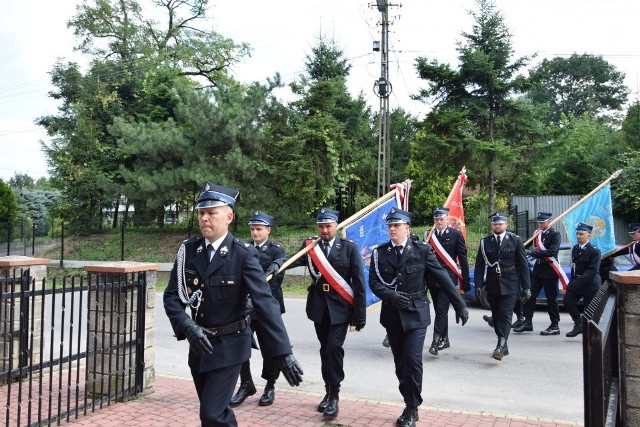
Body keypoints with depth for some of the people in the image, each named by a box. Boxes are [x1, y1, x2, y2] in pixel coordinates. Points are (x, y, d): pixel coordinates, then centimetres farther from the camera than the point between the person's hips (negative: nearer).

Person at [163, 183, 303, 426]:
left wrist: (282, 352, -30)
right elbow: (172, 296, -3)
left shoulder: (243, 254, -17)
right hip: (200, 343, 5)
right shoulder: (188, 250, -3)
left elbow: (265, 302, -23)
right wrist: (187, 326, -22)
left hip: (229, 345, -5)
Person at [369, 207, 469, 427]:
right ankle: (409, 404, 27)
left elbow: (442, 278, -5)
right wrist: (391, 295, -20)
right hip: (392, 315, 3)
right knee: (400, 363, 11)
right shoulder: (379, 253, 2)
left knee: (412, 360, -10)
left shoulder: (422, 250, -5)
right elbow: (374, 283, -1)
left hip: (416, 314, -3)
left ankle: (412, 409, 7)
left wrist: (460, 305, -6)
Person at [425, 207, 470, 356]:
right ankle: (444, 339, 24)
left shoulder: (456, 234, -1)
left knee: (442, 309, -11)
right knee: (439, 310, 12)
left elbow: (463, 258, -1)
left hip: (448, 277, -4)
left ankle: (436, 341, -11)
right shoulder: (430, 235, 8)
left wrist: (465, 280, -4)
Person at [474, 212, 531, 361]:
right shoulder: (485, 242, 4)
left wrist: (526, 287, -3)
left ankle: (500, 346, -18)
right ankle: (503, 345, 22)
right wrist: (478, 286, -4)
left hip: (510, 285, -3)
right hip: (492, 285, 3)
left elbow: (523, 265, 0)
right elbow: (479, 265, 4)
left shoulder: (515, 240, 0)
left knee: (505, 315, -12)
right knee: (496, 316, 9)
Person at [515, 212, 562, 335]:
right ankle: (528, 322, 10)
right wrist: (531, 252, 1)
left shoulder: (555, 234, -8)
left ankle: (555, 326, 12)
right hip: (538, 268, 7)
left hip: (549, 271, -7)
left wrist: (533, 252, -25)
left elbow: (552, 251, -22)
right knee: (530, 295, 4)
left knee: (551, 298, 1)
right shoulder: (538, 233, 12)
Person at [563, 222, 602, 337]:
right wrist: (572, 282, 7)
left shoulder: (594, 251, -11)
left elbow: (592, 270, -19)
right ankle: (578, 325, 7)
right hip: (576, 282, 6)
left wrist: (578, 282, -26)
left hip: (590, 284, -6)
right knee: (567, 301, -9)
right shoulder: (575, 248, 9)